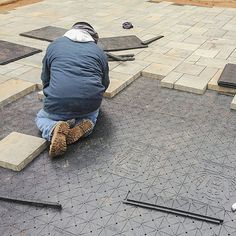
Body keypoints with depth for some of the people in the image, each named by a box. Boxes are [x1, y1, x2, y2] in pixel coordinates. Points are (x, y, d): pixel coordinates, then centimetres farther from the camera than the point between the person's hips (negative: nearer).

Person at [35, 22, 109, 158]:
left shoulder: (55, 45, 18)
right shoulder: (99, 51, 17)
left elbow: (45, 78, 22)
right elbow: (105, 83, 23)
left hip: (58, 103, 0)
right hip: (90, 102, 1)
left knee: (41, 118, 29)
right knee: (93, 111, 36)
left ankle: (54, 129, -6)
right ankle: (84, 125, 0)